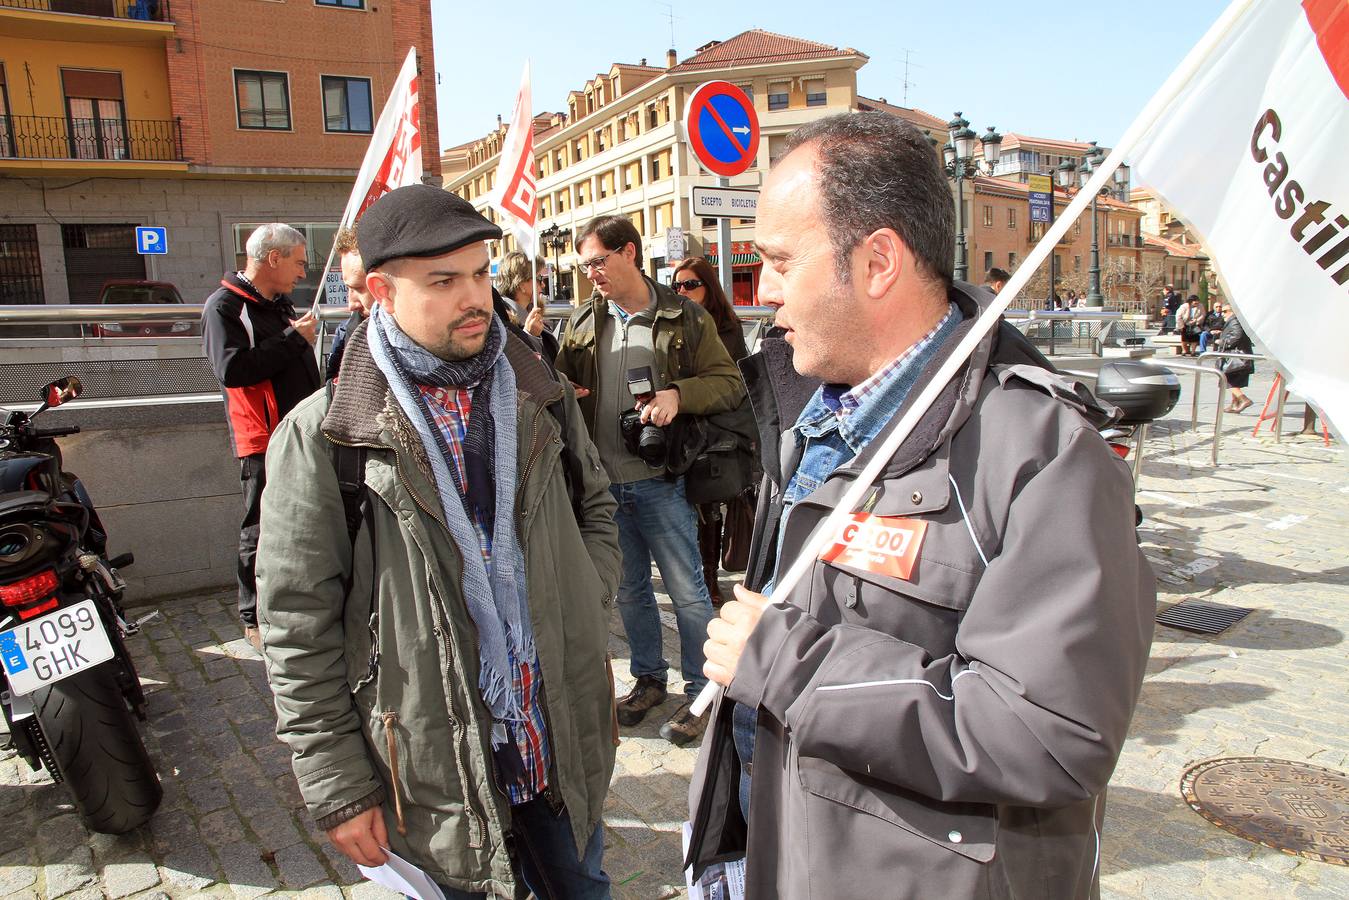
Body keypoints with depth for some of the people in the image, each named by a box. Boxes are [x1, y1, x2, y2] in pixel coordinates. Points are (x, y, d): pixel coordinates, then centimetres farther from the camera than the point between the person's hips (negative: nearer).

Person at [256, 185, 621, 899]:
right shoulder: (323, 434, -13)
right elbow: (298, 630, -9)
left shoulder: (536, 395, 1)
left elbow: (595, 505, 15)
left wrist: (585, 606, 0)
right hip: (433, 775, -4)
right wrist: (337, 789, -7)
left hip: (564, 741, 4)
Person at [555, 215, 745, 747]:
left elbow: (731, 384, -4)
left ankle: (700, 694, 20)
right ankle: (648, 680, 35)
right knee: (629, 589, 17)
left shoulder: (684, 319, -4)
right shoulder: (582, 322, 9)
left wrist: (678, 394, -21)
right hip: (603, 481, 5)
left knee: (687, 592, 3)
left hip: (658, 481, -4)